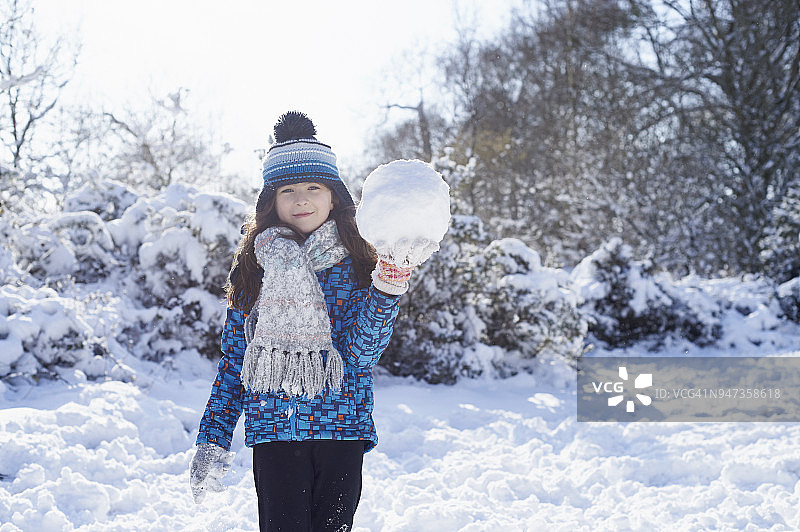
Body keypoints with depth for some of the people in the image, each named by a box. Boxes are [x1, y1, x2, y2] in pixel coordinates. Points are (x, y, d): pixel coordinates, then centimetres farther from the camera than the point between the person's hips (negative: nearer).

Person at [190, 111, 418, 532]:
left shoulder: (356, 266, 3)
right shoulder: (253, 268, 7)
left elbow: (361, 352, -10)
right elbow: (233, 359, 10)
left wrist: (385, 292, -25)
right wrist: (212, 440, 5)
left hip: (341, 433, 0)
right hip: (274, 431, 0)